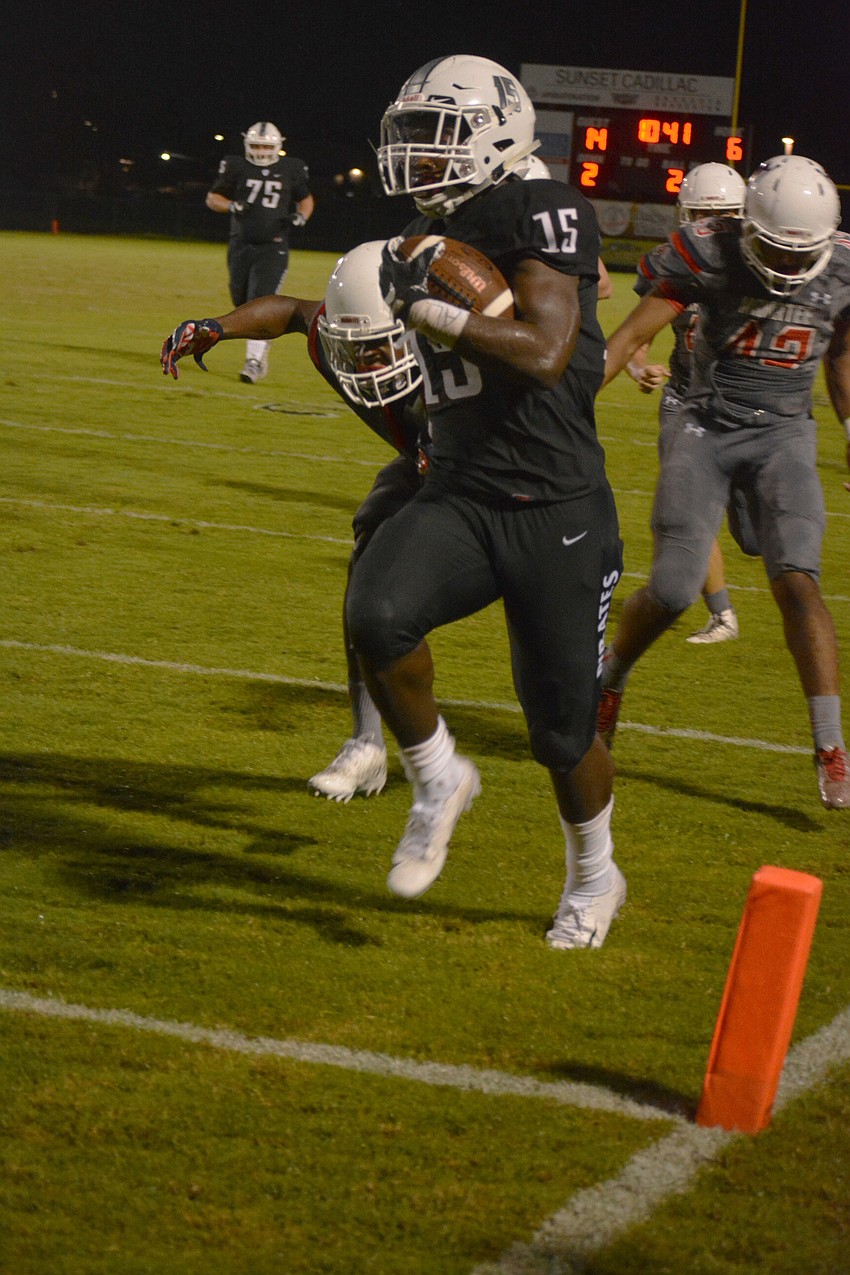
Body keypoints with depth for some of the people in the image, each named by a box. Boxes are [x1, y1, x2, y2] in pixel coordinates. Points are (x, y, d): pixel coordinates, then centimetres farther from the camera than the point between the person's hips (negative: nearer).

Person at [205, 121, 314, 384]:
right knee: (242, 302, 10)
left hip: (273, 247, -2)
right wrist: (231, 206, -14)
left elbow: (306, 199, 17)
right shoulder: (236, 167, 1)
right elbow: (212, 198, 7)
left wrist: (300, 217, -4)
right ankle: (261, 346, 34)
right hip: (241, 244, 3)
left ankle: (254, 361, -15)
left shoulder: (291, 169, 2)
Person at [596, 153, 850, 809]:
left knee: (796, 579, -19)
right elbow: (631, 336, -10)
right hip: (707, 430, -1)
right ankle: (609, 680, 28)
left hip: (783, 436, 1)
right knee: (672, 592, -6)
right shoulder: (707, 253, -14)